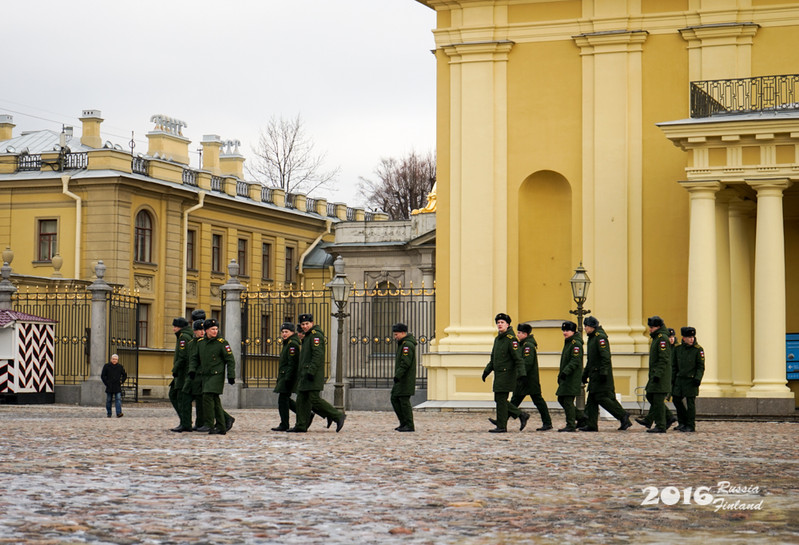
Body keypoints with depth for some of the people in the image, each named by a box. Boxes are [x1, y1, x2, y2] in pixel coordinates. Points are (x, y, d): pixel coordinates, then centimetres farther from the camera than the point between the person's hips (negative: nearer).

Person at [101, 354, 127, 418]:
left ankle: (119, 413, -19)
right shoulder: (106, 366, 1)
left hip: (117, 387, 0)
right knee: (108, 400, 6)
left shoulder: (120, 366, 6)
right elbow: (102, 376, 4)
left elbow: (125, 375, 17)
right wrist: (106, 383, -4)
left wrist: (121, 381, 4)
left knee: (118, 399, -11)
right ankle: (108, 414, 15)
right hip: (109, 387, 0)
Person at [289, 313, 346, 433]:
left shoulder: (316, 335, -12)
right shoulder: (307, 336, 20)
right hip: (305, 374, 10)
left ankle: (338, 416, -7)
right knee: (302, 399, 7)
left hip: (313, 374, -10)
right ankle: (301, 426, 9)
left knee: (314, 400, -12)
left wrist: (311, 371, -25)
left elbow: (318, 354, -21)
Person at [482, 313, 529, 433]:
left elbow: (518, 359, -18)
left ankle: (501, 426, -1)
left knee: (501, 399, -7)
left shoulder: (511, 339, -13)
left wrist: (522, 375, -24)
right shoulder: (497, 339, 14)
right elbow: (493, 358, 24)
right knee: (499, 400, 9)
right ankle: (522, 416, 17)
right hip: (498, 374, 9)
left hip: (507, 374, -9)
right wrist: (487, 371, 19)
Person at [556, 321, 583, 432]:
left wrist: (565, 372, -28)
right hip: (566, 378, 10)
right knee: (561, 399, 13)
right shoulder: (567, 343, 18)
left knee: (568, 401, -10)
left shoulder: (576, 344, -13)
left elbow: (575, 361, -22)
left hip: (573, 377, -10)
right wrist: (560, 375, 23)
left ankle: (571, 425, -6)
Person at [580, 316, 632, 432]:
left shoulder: (600, 337, -13)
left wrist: (603, 373, -25)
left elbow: (606, 357, -21)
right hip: (594, 375, 10)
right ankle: (591, 424, 7)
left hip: (601, 375, -10)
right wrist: (585, 374, 26)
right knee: (592, 399, 7)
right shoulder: (591, 338, 18)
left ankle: (623, 417, -6)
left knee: (602, 398, -12)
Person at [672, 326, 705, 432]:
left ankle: (691, 425, 4)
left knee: (690, 402, -3)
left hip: (691, 380, -5)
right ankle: (682, 422, 22)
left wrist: (698, 378, -16)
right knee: (676, 399, 6)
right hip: (680, 379, 5)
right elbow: (674, 365, 14)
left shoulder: (698, 349, -7)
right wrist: (672, 378, 12)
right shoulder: (678, 348, 6)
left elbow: (701, 366, -6)